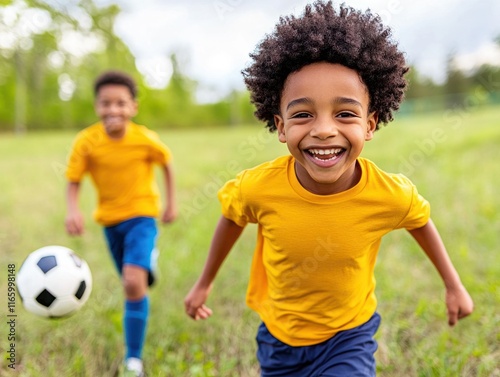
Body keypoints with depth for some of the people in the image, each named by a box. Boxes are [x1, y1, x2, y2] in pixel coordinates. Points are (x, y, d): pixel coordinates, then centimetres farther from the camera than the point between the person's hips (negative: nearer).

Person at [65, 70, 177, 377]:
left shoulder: (146, 139, -18)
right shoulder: (86, 141, -15)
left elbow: (167, 164, 0)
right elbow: (74, 181, -9)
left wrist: (172, 202, 3)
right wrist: (73, 211, -28)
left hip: (142, 215, -3)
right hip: (110, 219, 3)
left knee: (134, 283, -21)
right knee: (132, 283, 19)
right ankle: (148, 260, 58)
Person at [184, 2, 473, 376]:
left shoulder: (392, 194, -26)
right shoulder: (258, 187, -28)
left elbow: (420, 221, -2)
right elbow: (232, 219, -5)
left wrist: (454, 285, 10)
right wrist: (204, 283, 9)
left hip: (350, 335, -1)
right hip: (280, 335, 1)